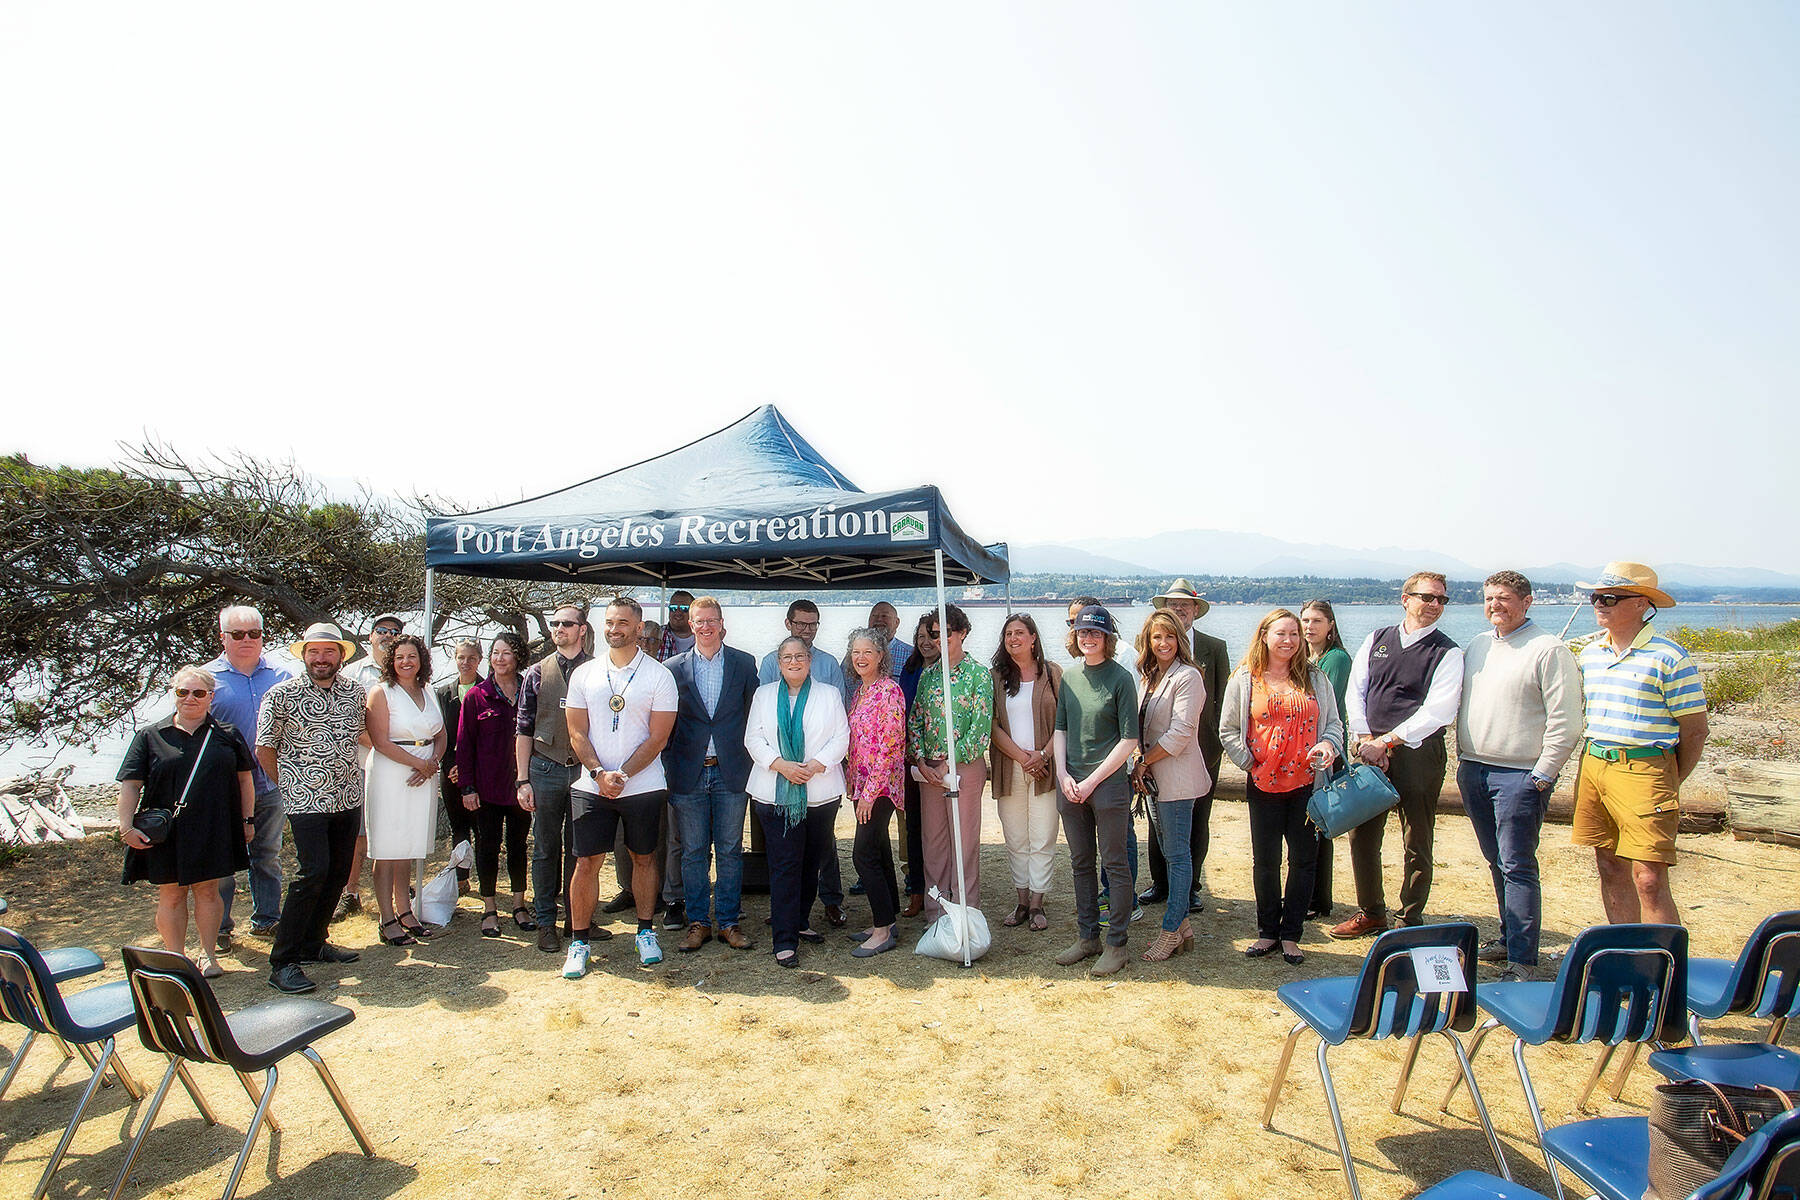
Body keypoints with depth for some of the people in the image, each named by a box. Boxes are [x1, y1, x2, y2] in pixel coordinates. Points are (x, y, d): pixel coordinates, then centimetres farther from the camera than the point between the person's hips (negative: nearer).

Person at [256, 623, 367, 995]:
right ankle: (282, 962, -3)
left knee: (338, 874, 10)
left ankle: (312, 943, 27)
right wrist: (290, 785, 2)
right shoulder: (282, 695, -6)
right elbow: (264, 749, 0)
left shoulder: (355, 692, 7)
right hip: (306, 800, -5)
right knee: (313, 873, -13)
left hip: (348, 799, 5)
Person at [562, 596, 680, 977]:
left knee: (644, 857, 10)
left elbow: (658, 737, -5)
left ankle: (646, 931, 25)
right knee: (586, 862, 2)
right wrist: (600, 773, -10)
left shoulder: (659, 675, -2)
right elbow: (577, 733, 4)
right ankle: (578, 942, 14)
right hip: (592, 786, 2)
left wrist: (622, 775, -13)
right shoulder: (584, 674, 5)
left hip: (644, 786, -1)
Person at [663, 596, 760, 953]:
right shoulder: (674, 667, 4)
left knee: (730, 851, 6)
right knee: (693, 852, 8)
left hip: (731, 772, 0)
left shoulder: (744, 663, 3)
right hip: (689, 773, 1)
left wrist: (750, 763, 0)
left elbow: (753, 716, 5)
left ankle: (729, 921, 17)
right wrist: (669, 770, 0)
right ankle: (698, 922, 20)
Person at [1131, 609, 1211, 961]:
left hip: (1176, 777, -8)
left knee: (1177, 853, 0)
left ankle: (1171, 932, 7)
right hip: (1152, 776, 8)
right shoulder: (1148, 677, 13)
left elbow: (1180, 733, -18)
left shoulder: (1187, 676, -12)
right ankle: (1182, 925, 23)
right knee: (1169, 851, 13)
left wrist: (1143, 762, -12)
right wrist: (1141, 767, 3)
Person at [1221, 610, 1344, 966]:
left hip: (1307, 782, 1)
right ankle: (1268, 932, 22)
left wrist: (1328, 744, -10)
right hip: (1264, 785, -1)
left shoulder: (1315, 678, 8)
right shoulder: (1244, 679, 2)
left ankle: (1290, 936, 18)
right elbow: (1228, 729, 5)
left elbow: (1334, 723, 11)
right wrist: (1249, 762, -6)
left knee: (1303, 859, 5)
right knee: (1265, 861, 7)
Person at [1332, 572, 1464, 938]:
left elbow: (1438, 711, -11)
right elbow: (1354, 691, 7)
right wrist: (1367, 740, -5)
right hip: (1371, 748, 4)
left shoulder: (1447, 653, -2)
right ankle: (1370, 912, 25)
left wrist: (1388, 741, -14)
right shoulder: (1376, 641, 9)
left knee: (1416, 842, 4)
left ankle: (1412, 920, 19)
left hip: (1418, 752, -3)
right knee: (1362, 833, 9)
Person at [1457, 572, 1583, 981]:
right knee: (1497, 862, 16)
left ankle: (1522, 961, 1)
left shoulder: (1549, 649, -8)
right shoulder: (1477, 646, 13)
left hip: (1520, 775, -7)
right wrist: (1463, 757, 13)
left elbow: (1565, 722, -12)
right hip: (1473, 770, 7)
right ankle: (1508, 938, 28)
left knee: (1517, 867, -5)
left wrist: (1542, 776, -13)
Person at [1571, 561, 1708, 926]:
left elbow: (1695, 731, -4)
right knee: (1609, 869, 12)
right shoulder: (1590, 653, 11)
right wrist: (1593, 764, 15)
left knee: (1649, 880, -8)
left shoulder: (1669, 659, -8)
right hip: (1593, 766, 6)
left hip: (1643, 772, -6)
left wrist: (1669, 785, -1)